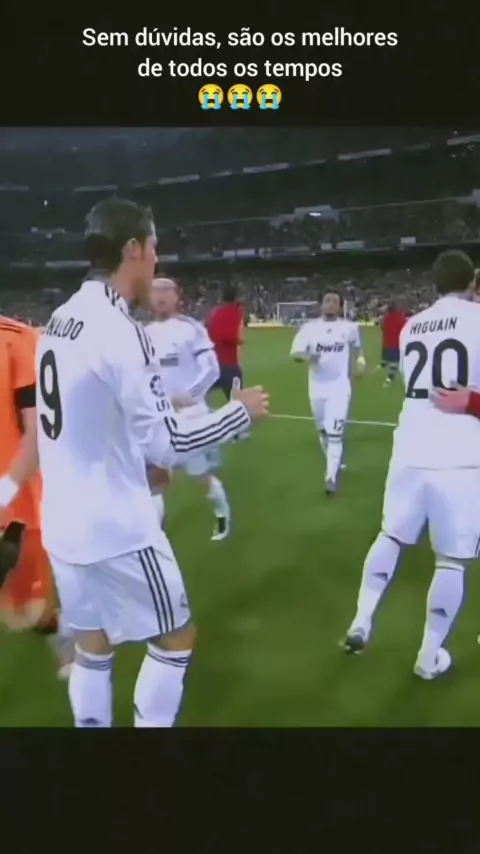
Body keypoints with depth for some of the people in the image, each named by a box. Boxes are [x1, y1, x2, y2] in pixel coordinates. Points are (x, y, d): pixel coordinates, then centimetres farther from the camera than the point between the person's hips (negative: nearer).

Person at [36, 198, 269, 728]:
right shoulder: (120, 331, -21)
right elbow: (169, 443, -19)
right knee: (175, 637, 11)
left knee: (92, 645, 20)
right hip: (115, 527, -8)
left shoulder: (59, 321, 6)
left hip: (63, 522, 8)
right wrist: (241, 411, -6)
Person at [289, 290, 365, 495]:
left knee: (335, 433, -13)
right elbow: (294, 353, -13)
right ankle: (334, 463, 40)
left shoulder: (349, 327, -2)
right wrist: (306, 356, -33)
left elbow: (357, 346, 20)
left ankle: (331, 477, -10)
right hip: (317, 388, 2)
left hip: (339, 387, -2)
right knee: (322, 431, 16)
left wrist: (361, 360, 4)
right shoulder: (310, 327, -5)